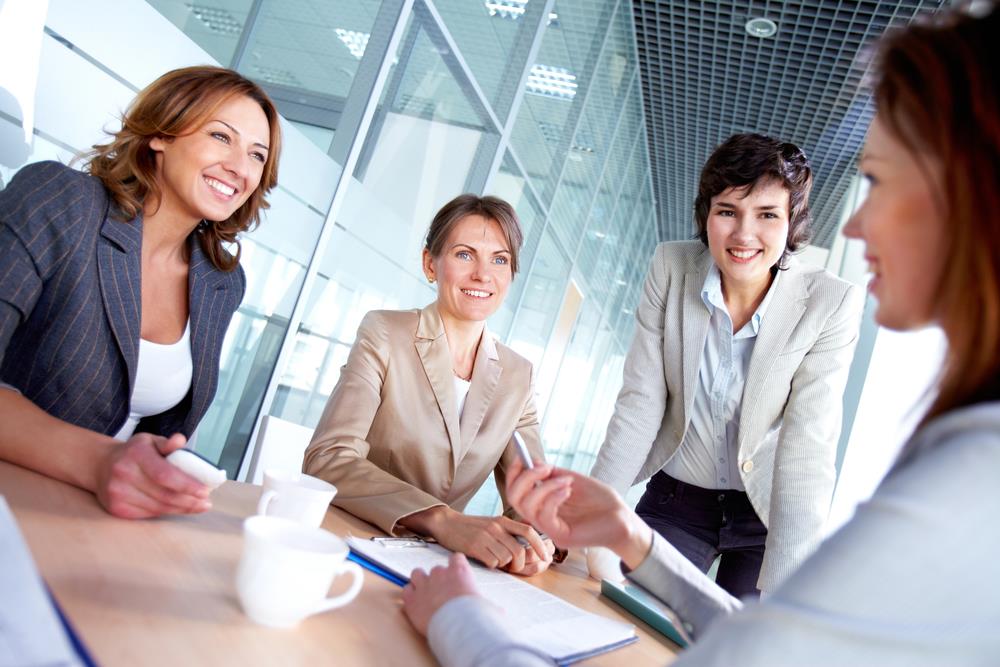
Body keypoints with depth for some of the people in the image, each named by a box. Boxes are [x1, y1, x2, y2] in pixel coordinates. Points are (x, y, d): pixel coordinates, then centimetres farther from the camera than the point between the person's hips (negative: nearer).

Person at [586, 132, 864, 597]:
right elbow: (639, 402, -13)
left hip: (768, 511, -1)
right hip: (676, 500, 2)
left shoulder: (832, 304, -19)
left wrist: (780, 598, -27)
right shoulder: (671, 267, -14)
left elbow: (806, 450, -23)